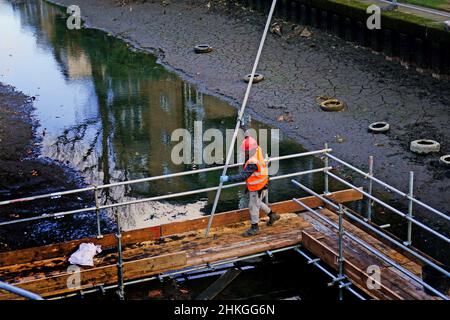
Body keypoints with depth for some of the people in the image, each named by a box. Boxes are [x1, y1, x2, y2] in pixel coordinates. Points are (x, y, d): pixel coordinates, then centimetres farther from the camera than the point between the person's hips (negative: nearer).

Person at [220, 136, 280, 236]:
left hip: (257, 188, -9)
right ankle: (272, 215, 45)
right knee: (257, 202, 29)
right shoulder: (257, 150, -12)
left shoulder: (253, 163, -38)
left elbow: (243, 176, -40)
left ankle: (254, 227, 28)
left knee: (253, 206, 9)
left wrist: (228, 178, -39)